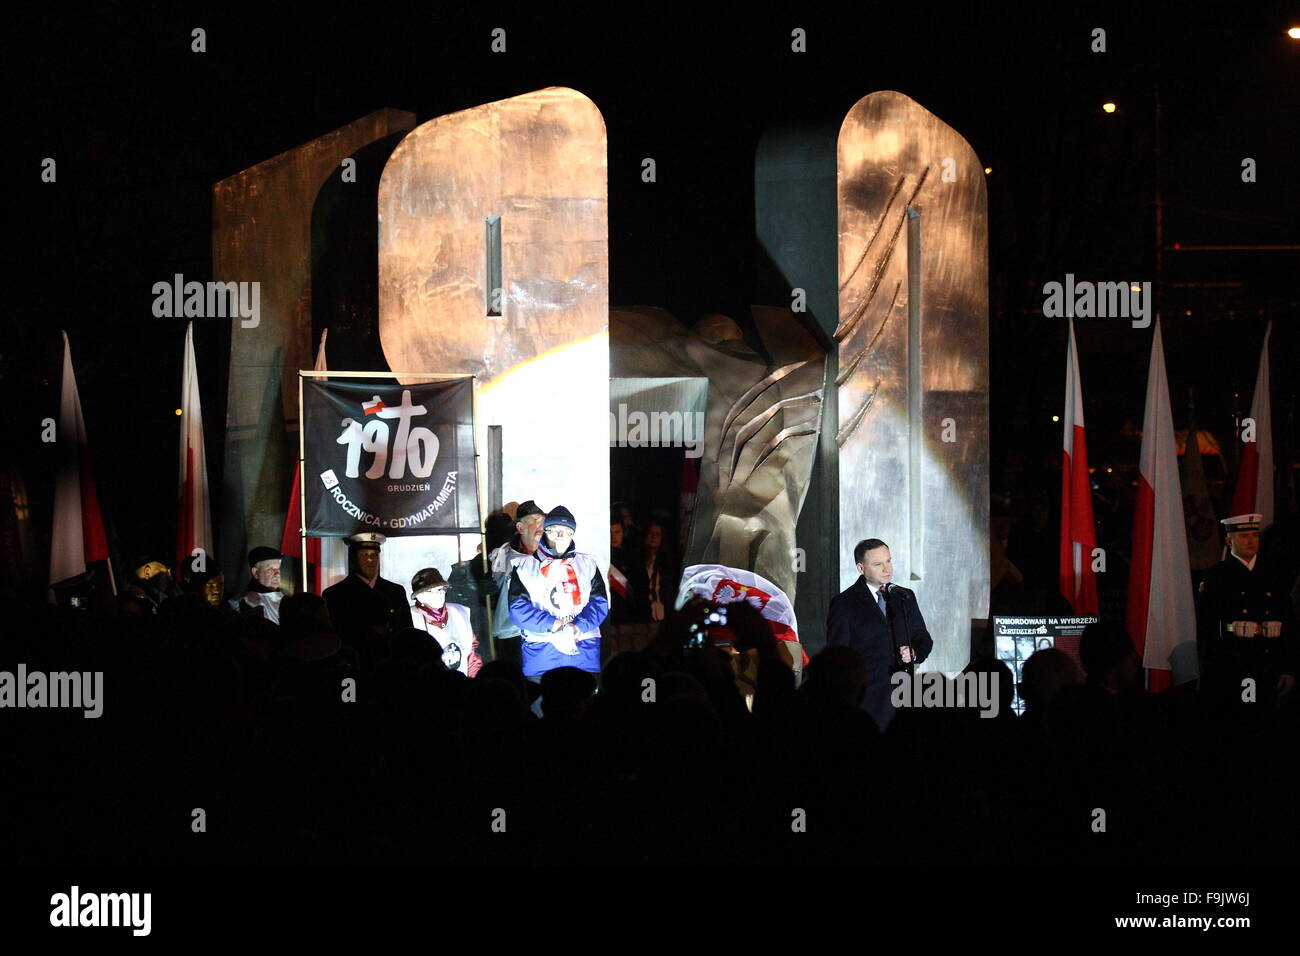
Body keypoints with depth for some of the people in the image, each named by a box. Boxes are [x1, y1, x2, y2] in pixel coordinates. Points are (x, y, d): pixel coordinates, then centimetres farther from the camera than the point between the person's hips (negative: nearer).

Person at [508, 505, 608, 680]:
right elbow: (517, 608, 1)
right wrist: (551, 624, -13)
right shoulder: (526, 566, 11)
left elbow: (599, 603, 7)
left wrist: (578, 626, -11)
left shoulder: (587, 564, 17)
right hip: (540, 645, -2)